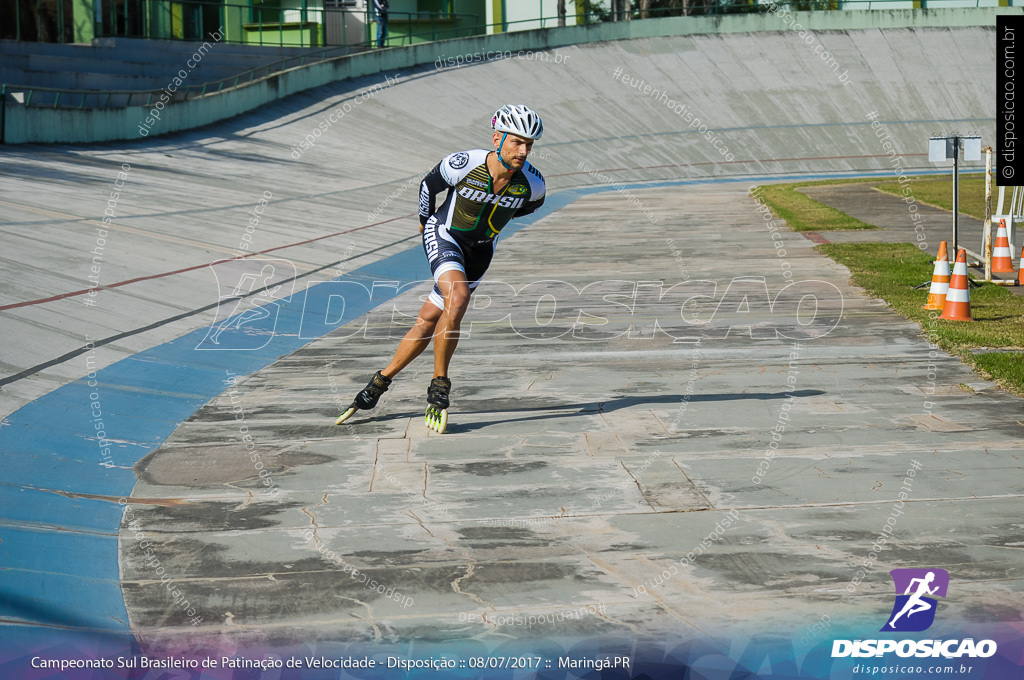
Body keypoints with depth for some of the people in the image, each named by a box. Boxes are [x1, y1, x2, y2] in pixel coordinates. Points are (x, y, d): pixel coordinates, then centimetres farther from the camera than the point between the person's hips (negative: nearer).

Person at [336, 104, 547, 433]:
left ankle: (381, 381, 21)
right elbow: (429, 184, -3)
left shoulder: (532, 183, -19)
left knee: (429, 319, 4)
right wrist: (426, 219, 13)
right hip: (444, 235, -3)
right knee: (457, 299, -28)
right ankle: (439, 387, -14)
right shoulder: (462, 165, -26)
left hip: (479, 251, 3)